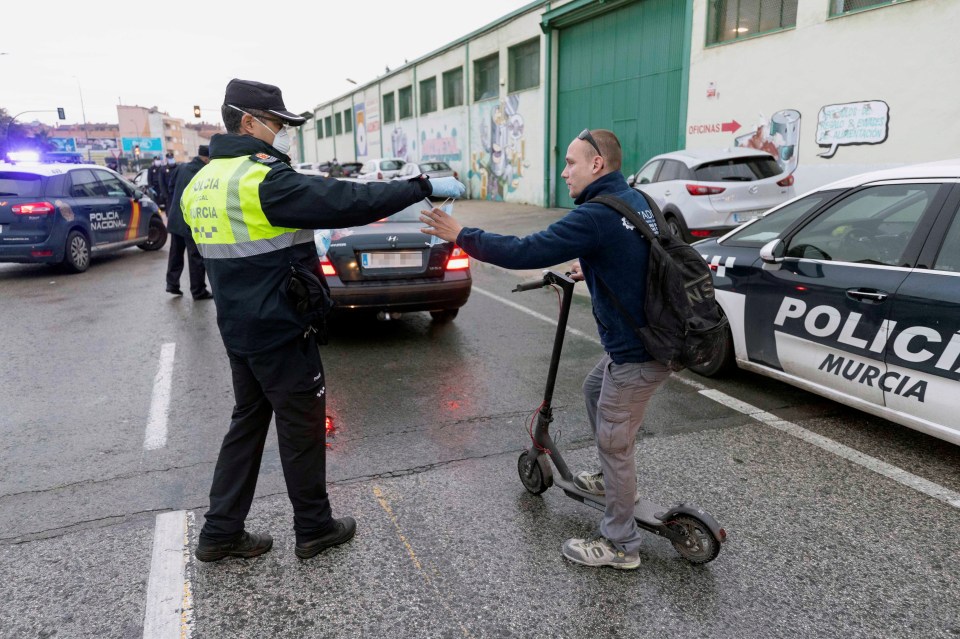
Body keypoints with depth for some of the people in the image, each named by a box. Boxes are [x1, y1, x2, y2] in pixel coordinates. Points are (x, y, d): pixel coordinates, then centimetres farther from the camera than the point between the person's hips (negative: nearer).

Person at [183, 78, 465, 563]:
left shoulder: (201, 183, 9)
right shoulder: (264, 180, -20)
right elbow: (348, 201, -26)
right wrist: (424, 186, -21)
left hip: (238, 328, 9)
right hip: (281, 333, -9)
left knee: (248, 422, 19)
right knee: (302, 428, 6)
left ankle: (220, 532, 27)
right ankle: (314, 528, 23)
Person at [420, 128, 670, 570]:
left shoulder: (595, 215, -22)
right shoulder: (636, 200, 8)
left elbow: (525, 252, -26)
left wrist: (461, 236, -18)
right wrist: (593, 270, 20)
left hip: (638, 352, -10)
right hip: (644, 334, 10)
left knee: (613, 442, 4)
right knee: (595, 390, 29)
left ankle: (619, 545, 21)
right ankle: (613, 478, 46)